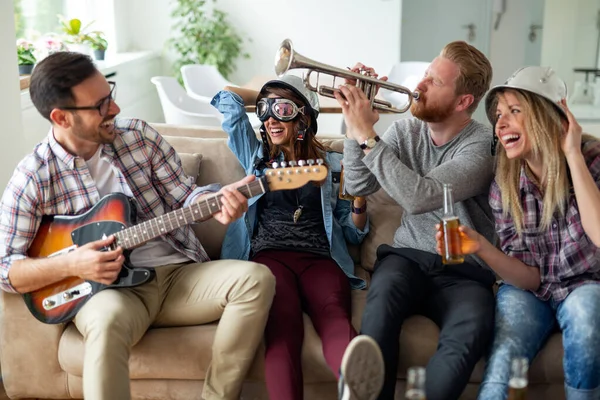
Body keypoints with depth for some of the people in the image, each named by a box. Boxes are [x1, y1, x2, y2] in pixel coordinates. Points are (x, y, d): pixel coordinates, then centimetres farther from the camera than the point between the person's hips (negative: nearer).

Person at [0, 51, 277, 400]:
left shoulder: (140, 135, 3)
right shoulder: (32, 177, -6)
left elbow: (185, 194, 5)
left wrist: (216, 203, -19)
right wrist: (70, 265, -20)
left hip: (180, 272, 4)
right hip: (107, 288, -4)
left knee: (256, 278, -23)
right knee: (108, 320, -40)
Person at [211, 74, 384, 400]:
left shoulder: (332, 165, 22)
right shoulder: (256, 156, 27)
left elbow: (353, 234, 21)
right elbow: (227, 98, 30)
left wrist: (359, 195, 4)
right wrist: (268, 98, 37)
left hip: (322, 258, 0)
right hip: (268, 254, 1)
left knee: (334, 316, -38)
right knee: (283, 325, -36)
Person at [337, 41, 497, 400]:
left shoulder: (483, 145, -11)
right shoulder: (406, 130, 6)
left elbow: (420, 197, -26)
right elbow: (358, 187, 0)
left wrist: (367, 135, -25)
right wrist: (356, 126, -13)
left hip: (464, 273, -3)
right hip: (408, 256, 3)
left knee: (471, 332, -35)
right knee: (386, 290, -33)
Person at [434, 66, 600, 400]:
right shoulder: (504, 187, -9)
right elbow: (530, 278, -8)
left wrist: (573, 156, -29)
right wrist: (482, 248, -27)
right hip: (532, 293, 1)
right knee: (504, 361, -31)